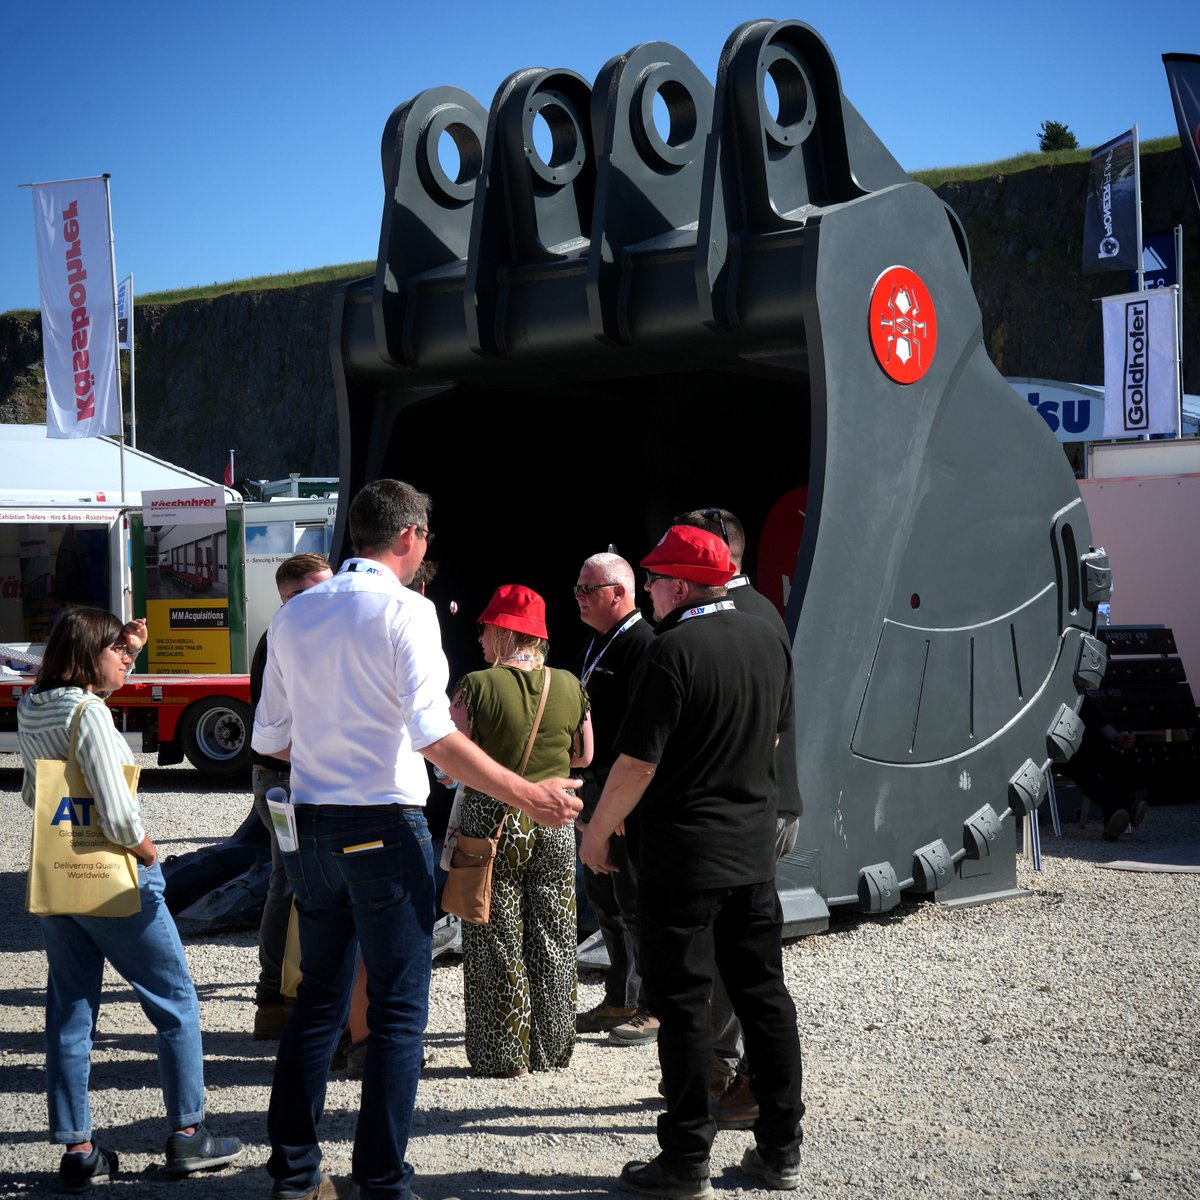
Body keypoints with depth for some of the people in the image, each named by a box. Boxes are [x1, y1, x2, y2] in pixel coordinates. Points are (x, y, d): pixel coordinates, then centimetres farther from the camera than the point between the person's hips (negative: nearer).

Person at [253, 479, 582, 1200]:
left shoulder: (294, 615, 9)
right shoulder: (406, 611, -10)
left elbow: (270, 739, 12)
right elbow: (434, 736, -19)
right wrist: (526, 796, -15)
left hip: (310, 827, 6)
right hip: (385, 827, -6)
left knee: (319, 1001, 15)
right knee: (398, 1011, 2)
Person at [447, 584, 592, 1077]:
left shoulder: (477, 686, -13)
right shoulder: (569, 686, 0)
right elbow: (584, 757, 10)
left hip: (491, 822, -4)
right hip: (554, 825, 4)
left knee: (496, 944, 5)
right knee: (552, 943, 14)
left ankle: (502, 1055, 9)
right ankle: (552, 1049, 22)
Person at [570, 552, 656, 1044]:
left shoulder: (643, 645, -15)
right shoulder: (596, 645, 16)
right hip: (596, 791, 10)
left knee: (635, 903, -3)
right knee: (602, 899, 15)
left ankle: (655, 1007, 7)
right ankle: (620, 1000, 25)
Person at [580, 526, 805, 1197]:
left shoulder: (675, 651, -17)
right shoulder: (768, 639, 6)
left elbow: (638, 762, -17)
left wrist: (598, 832, -4)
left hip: (684, 852, -7)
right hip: (755, 848, 7)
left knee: (684, 1004, 1)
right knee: (764, 993, 12)